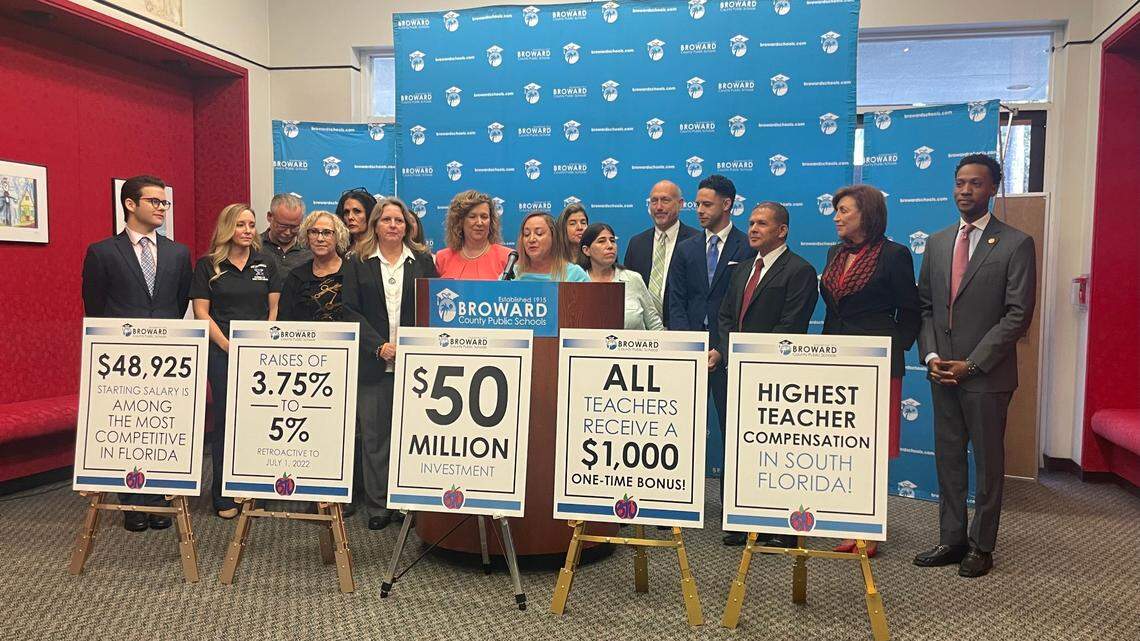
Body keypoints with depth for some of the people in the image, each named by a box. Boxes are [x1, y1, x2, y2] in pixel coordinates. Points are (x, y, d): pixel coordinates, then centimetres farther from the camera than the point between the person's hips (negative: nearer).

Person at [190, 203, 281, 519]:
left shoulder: (267, 263, 8)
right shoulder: (208, 265, 2)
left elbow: (275, 309, 7)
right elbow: (201, 312, -1)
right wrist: (230, 347, -8)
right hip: (222, 352, -2)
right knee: (225, 422, 2)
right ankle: (224, 496, 12)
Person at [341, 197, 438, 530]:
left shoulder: (423, 261, 9)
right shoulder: (357, 263, 8)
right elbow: (351, 311, 1)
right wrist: (379, 346, -10)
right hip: (373, 362, 0)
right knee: (373, 434, 3)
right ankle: (377, 506, 12)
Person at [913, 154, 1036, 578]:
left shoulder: (1016, 245, -6)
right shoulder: (937, 242, 10)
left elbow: (1018, 315, -11)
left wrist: (971, 364, -15)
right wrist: (930, 356, -3)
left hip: (987, 375, -5)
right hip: (942, 372, 5)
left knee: (988, 462, 7)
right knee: (948, 459, 11)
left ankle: (981, 547, 18)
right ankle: (952, 540, 22)